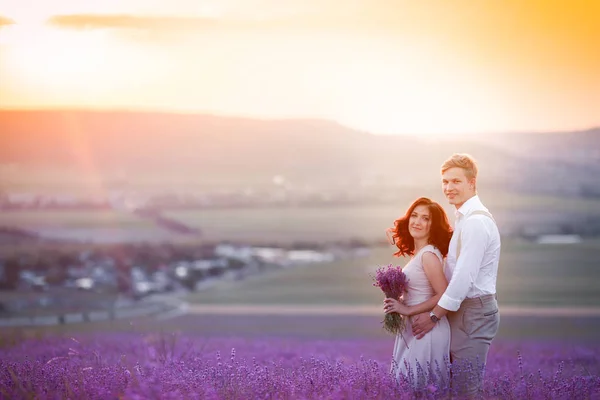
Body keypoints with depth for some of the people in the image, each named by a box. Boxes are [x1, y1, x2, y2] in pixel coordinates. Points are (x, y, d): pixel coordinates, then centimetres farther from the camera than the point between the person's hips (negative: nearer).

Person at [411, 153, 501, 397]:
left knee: (466, 389, -6)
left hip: (473, 312, -10)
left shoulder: (475, 221, -17)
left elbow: (464, 277, -22)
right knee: (459, 383, 14)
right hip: (465, 310, 10)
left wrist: (434, 315, -15)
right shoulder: (465, 218, 15)